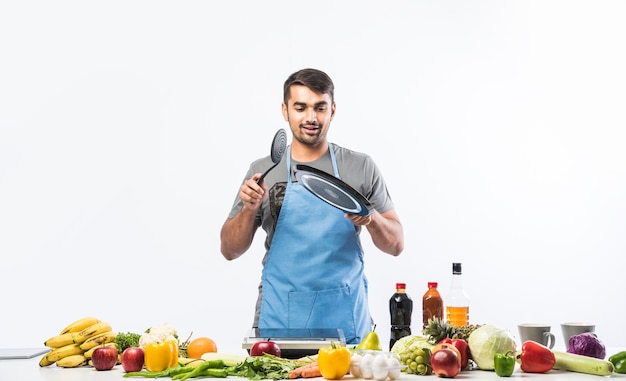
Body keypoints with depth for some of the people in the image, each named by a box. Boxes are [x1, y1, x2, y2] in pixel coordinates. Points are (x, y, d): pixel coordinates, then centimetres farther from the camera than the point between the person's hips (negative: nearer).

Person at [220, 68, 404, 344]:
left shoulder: (362, 168, 2)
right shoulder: (262, 171, 2)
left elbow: (396, 245, 3)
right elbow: (230, 250, 4)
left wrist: (371, 218, -17)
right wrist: (249, 209, -13)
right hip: (279, 321, 0)